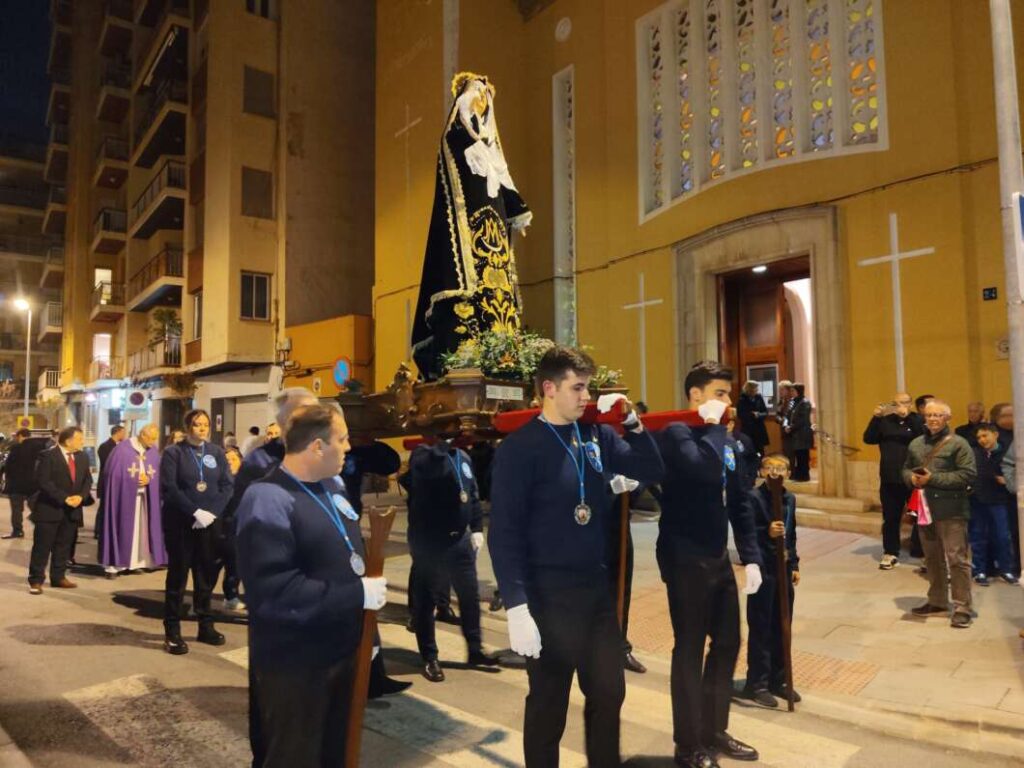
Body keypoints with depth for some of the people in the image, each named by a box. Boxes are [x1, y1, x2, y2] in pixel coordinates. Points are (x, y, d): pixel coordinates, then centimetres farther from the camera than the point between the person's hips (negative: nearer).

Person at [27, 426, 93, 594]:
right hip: (49, 508, -6)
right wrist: (64, 498, -20)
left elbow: (87, 479, 8)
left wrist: (81, 496, -11)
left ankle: (58, 577, 22)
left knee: (64, 546, 12)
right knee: (42, 546, 0)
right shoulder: (47, 455, -11)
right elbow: (43, 481, -17)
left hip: (72, 510, 6)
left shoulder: (82, 457, 9)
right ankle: (36, 580, 8)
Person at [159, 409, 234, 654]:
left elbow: (227, 486, 2)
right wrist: (196, 512, -18)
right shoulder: (173, 452, -2)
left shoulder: (217, 452, 7)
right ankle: (172, 632, 12)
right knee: (178, 575, 3)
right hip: (180, 522, -3)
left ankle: (206, 626, 22)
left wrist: (212, 512, -11)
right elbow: (169, 489, -11)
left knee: (206, 574, 10)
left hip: (210, 522, 3)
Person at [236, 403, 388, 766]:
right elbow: (275, 590, -33)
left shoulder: (333, 485, 4)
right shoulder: (268, 501, -24)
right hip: (293, 665, -8)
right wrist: (357, 595, -28)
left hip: (340, 650, 8)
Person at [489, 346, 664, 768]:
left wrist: (632, 421, -6)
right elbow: (504, 533, -17)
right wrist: (516, 607, -21)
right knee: (548, 704, 12)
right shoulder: (519, 448, -14)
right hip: (549, 596, -6)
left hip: (598, 588, 6)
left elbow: (651, 472, 7)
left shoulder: (596, 435, 3)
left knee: (609, 692, 19)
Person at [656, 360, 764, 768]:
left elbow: (739, 502, 13)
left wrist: (751, 557, 8)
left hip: (718, 558, 8)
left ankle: (714, 730, 35)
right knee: (690, 649, 4)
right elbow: (706, 469, -33)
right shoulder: (675, 433, -13)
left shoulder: (726, 440, 10)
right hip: (685, 559, -8)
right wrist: (713, 425, -19)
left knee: (727, 643, 16)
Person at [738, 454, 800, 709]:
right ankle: (757, 683, 13)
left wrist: (794, 565, 13)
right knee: (760, 629, 2)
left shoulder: (790, 499, 8)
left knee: (782, 627, 15)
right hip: (762, 570, -7)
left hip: (784, 570, 7)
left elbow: (792, 535, 16)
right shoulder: (753, 497, -13)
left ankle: (778, 679, 28)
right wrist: (767, 532, -32)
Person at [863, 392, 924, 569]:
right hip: (890, 479, 3)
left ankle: (923, 553, 13)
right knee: (890, 518, 10)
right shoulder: (886, 421, 6)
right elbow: (869, 439, -3)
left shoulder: (917, 421, 0)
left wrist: (908, 416, -27)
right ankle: (890, 553, 20)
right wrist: (875, 418, -13)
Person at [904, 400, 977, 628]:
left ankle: (962, 608, 4)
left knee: (957, 559, -5)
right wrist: (912, 478, -3)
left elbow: (968, 474, -14)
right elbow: (906, 469, 20)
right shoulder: (916, 444, 12)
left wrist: (933, 479, -18)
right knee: (932, 559, 16)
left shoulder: (958, 444, -6)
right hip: (925, 509, 6)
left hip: (951, 511, -6)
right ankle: (937, 601, 30)